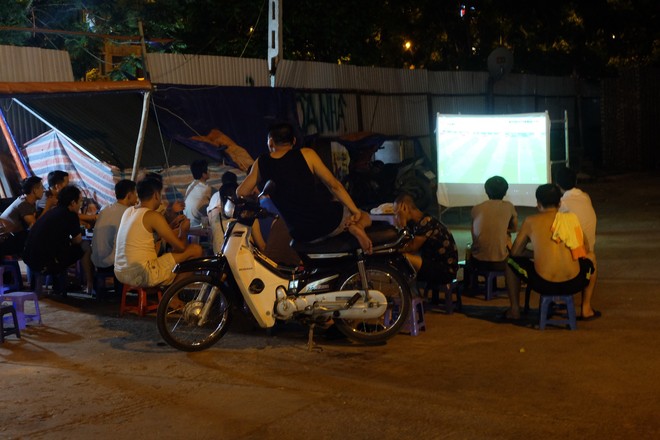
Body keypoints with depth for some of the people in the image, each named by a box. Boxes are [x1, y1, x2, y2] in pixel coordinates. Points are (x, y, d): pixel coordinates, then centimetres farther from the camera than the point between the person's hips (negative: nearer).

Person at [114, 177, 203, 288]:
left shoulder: (128, 211, 11)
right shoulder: (153, 216, -12)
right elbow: (180, 247, -10)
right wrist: (183, 231, 12)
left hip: (120, 274, 9)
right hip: (142, 276, -9)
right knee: (196, 250, -2)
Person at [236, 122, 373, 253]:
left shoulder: (260, 163, 4)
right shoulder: (306, 154, -3)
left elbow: (241, 192, 11)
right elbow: (334, 185, -3)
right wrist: (355, 210, 3)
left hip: (303, 235, 2)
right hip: (330, 220, -2)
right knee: (364, 217, 25)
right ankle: (354, 228, -9)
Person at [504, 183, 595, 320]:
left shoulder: (530, 221, 4)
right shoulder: (571, 218, 8)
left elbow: (515, 252, 14)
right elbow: (583, 251, 20)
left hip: (543, 285, -2)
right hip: (574, 284, 2)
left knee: (511, 262, 26)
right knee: (589, 262, 36)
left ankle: (514, 310, 30)